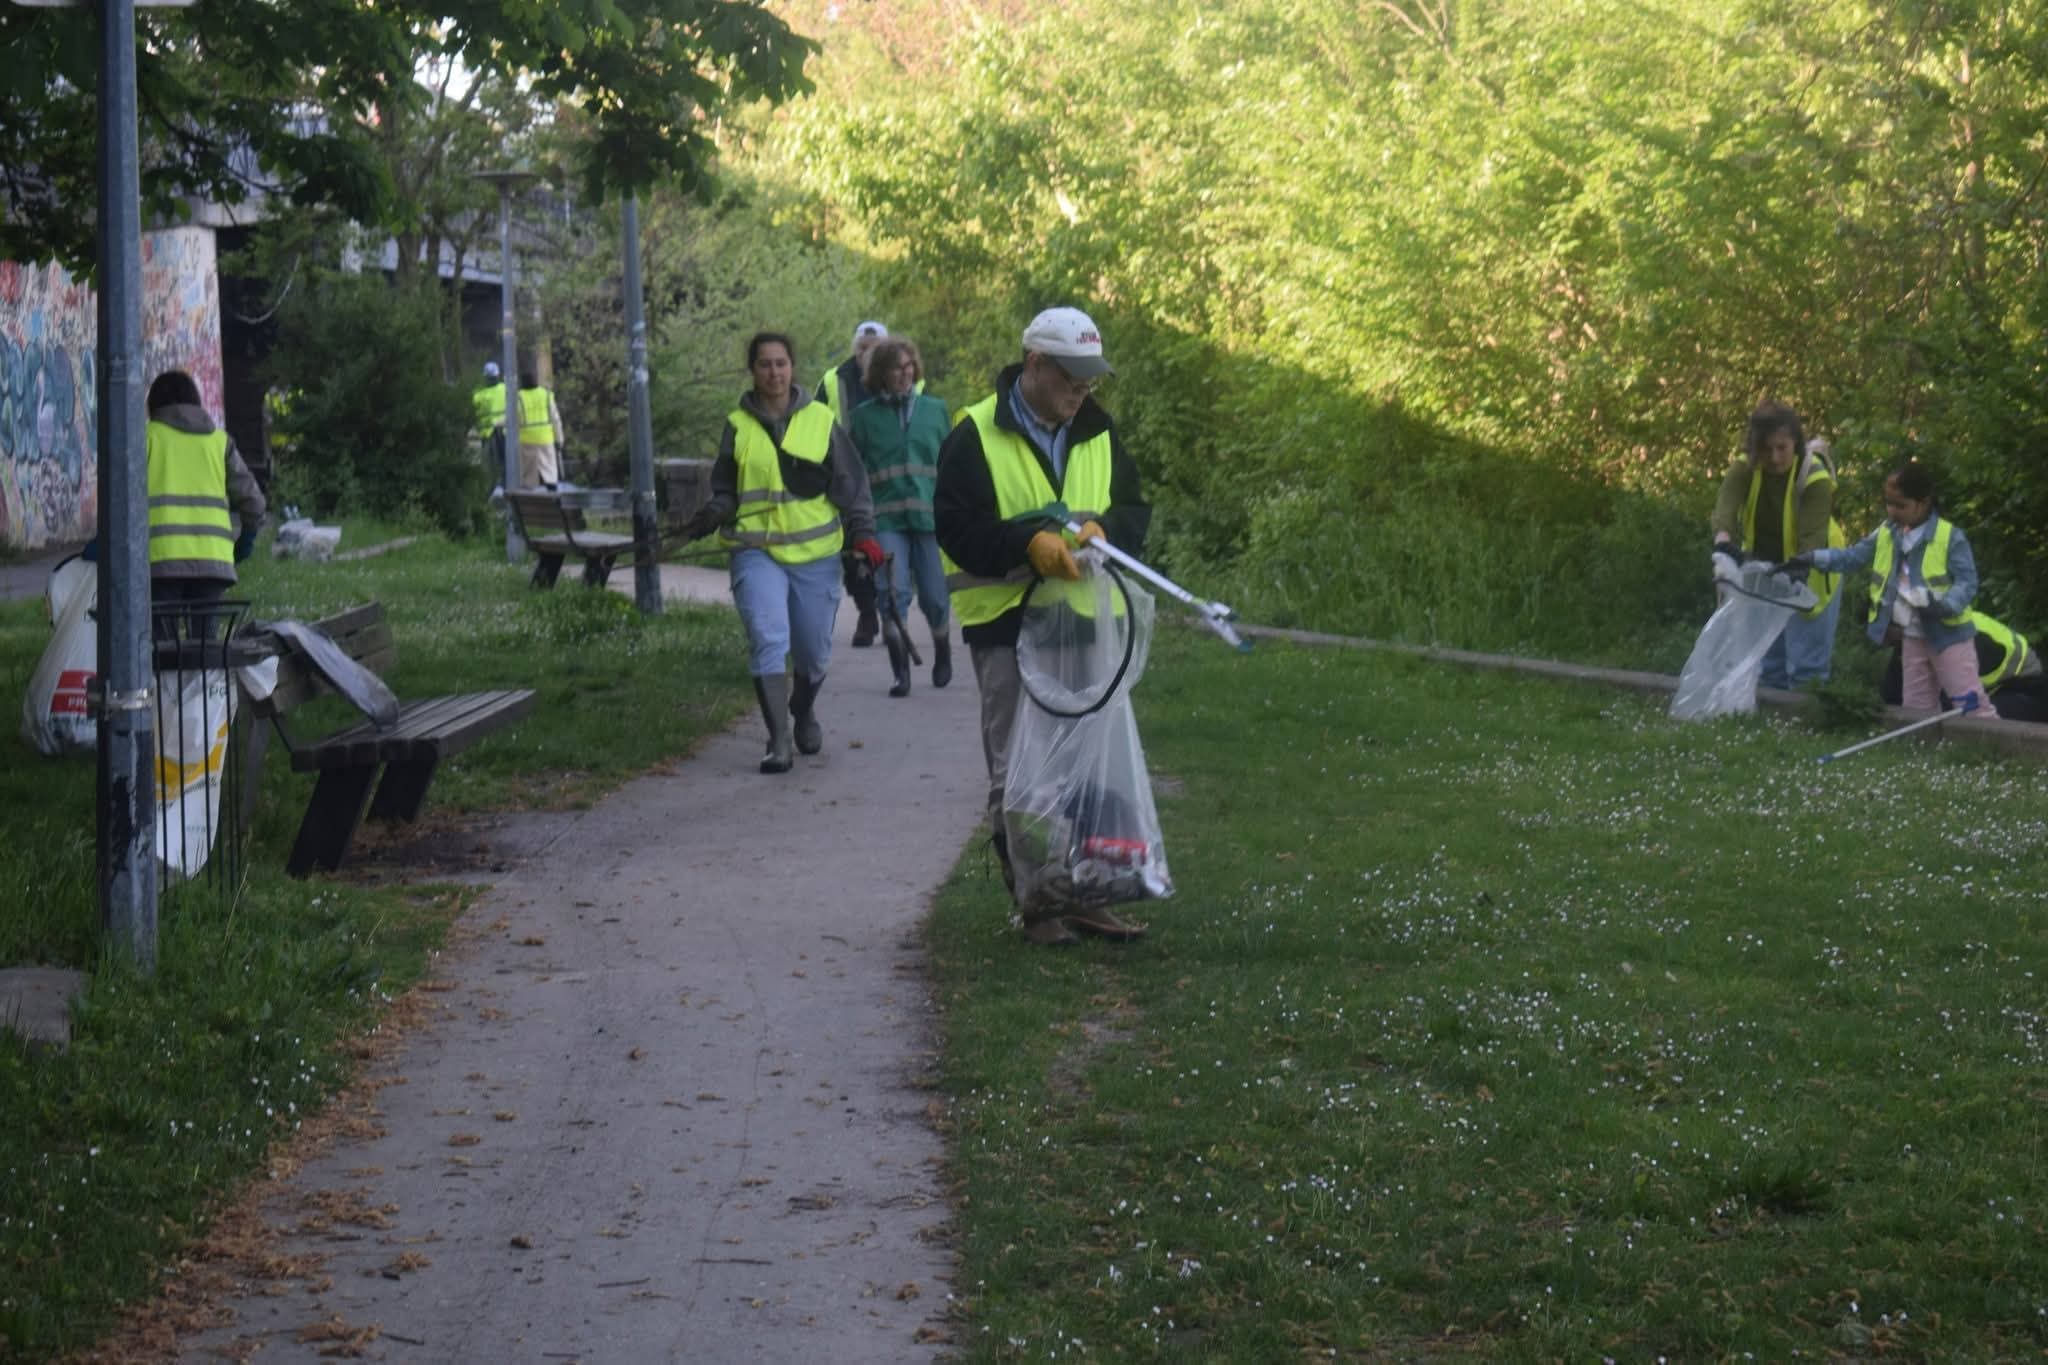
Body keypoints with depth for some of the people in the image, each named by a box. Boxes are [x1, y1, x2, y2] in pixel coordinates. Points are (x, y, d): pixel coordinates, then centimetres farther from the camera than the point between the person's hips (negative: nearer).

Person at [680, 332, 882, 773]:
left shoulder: (820, 420, 4)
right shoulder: (738, 426, 6)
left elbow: (850, 483, 8)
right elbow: (724, 492, 12)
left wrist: (862, 534, -4)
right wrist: (705, 521, -8)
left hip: (816, 553, 1)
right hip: (756, 552, -1)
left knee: (813, 651, 9)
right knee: (768, 640, -17)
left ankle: (804, 714, 39)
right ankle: (778, 740, -15)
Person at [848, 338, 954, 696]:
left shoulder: (935, 410, 11)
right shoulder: (865, 415, 6)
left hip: (930, 515, 1)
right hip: (886, 519, -1)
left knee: (934, 596, 2)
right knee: (894, 592, -14)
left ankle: (942, 653, 30)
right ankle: (901, 672, -7)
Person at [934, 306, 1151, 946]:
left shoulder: (1098, 435, 9)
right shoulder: (976, 436, -7)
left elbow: (1135, 510, 10)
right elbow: (956, 527, -13)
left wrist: (1102, 528, -13)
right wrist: (1028, 543, -26)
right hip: (1006, 624, -5)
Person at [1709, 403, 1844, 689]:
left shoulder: (1815, 478, -26)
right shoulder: (1744, 469, -18)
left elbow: (1813, 535, -35)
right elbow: (1726, 503, -37)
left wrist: (1800, 570, -55)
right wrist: (1723, 540, -59)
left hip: (1808, 571, -4)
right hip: (1763, 568, 4)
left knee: (1808, 665, -4)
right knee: (1768, 657, 14)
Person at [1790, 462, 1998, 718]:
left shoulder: (1950, 537, -15)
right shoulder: (1886, 534, 4)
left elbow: (1967, 582, -17)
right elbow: (1853, 556, 5)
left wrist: (1944, 605, -35)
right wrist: (1813, 558, -8)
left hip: (1948, 634, -7)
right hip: (1912, 637, 7)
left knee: (1972, 704, -7)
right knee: (1916, 708, 13)